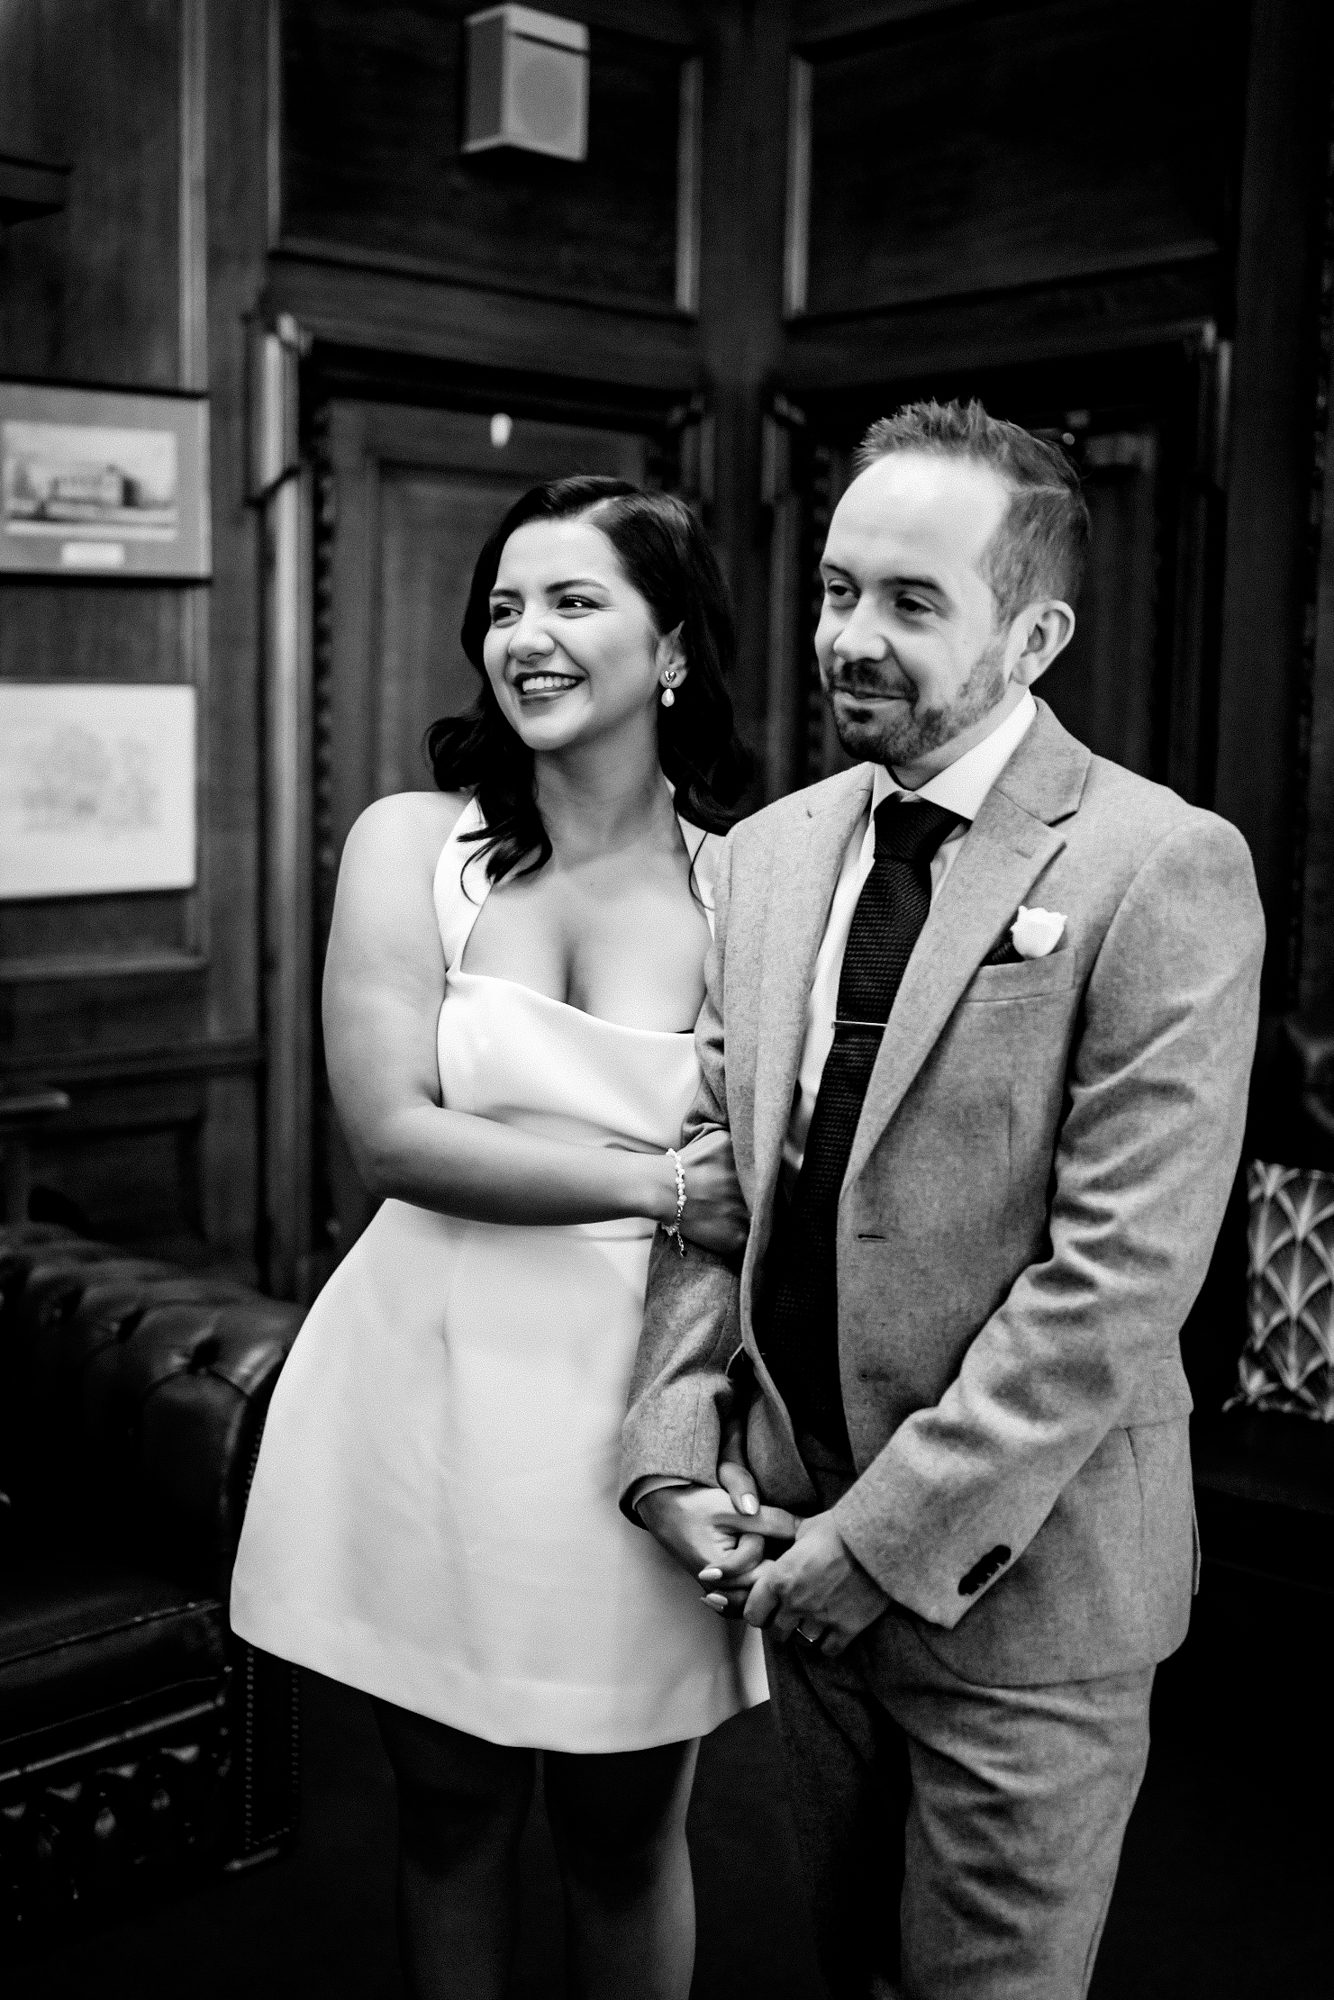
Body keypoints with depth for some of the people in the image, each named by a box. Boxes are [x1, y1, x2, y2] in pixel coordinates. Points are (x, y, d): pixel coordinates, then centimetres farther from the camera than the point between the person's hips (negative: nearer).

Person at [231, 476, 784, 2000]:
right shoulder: (411, 843, -2)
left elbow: (749, 1202, -2)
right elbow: (391, 1132, -11)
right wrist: (647, 1181, -18)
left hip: (642, 1392, 0)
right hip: (430, 1383, 1)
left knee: (625, 1839, 16)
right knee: (450, 1818, 18)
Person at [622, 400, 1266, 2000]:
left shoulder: (1161, 870, -14)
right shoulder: (769, 853, 5)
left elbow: (1120, 1274, -19)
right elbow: (711, 1176, 7)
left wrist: (890, 1536, -17)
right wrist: (673, 1442, -4)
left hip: (1018, 1574, -5)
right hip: (803, 1553, 6)